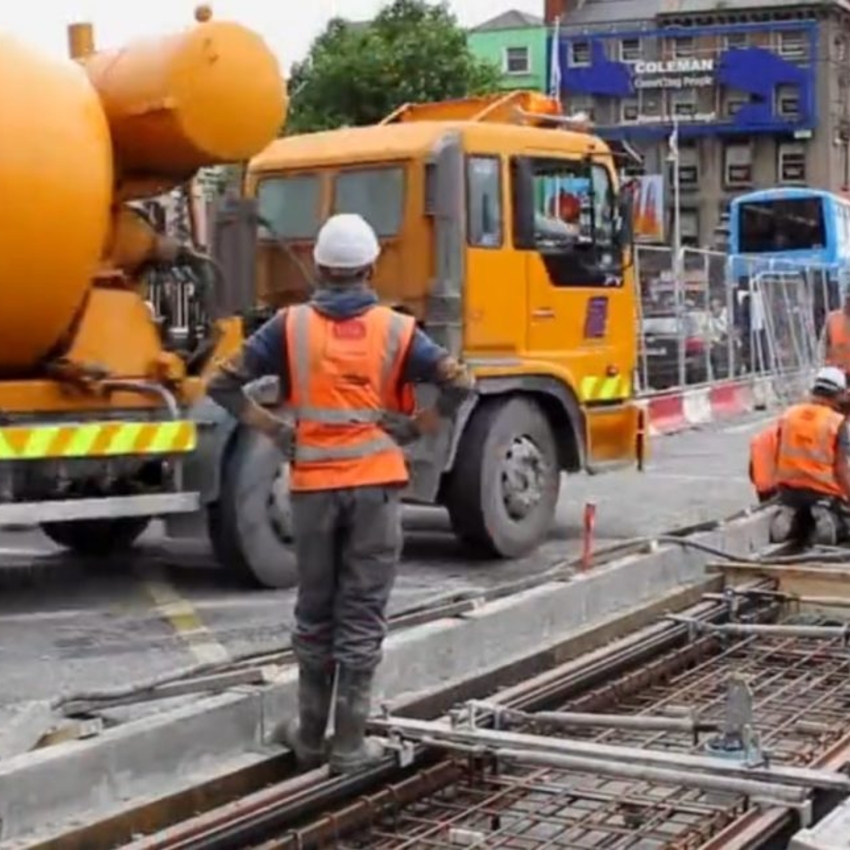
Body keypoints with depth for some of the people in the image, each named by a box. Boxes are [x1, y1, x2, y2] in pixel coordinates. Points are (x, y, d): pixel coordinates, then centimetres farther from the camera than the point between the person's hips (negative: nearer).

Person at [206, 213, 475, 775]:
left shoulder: (291, 326, 1)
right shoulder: (395, 330, -1)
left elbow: (224, 384, 0)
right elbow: (460, 384, -7)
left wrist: (273, 431, 5)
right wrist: (414, 429, 1)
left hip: (314, 486, 1)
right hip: (376, 485, -1)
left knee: (315, 613, 14)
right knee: (363, 617, 4)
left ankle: (311, 735, 23)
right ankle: (350, 744, 7)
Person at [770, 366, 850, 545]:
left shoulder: (788, 415, 2)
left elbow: (777, 456, 9)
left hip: (790, 488, 4)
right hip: (824, 491, -4)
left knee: (792, 529, 24)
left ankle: (787, 516, -9)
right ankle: (827, 517, -18)